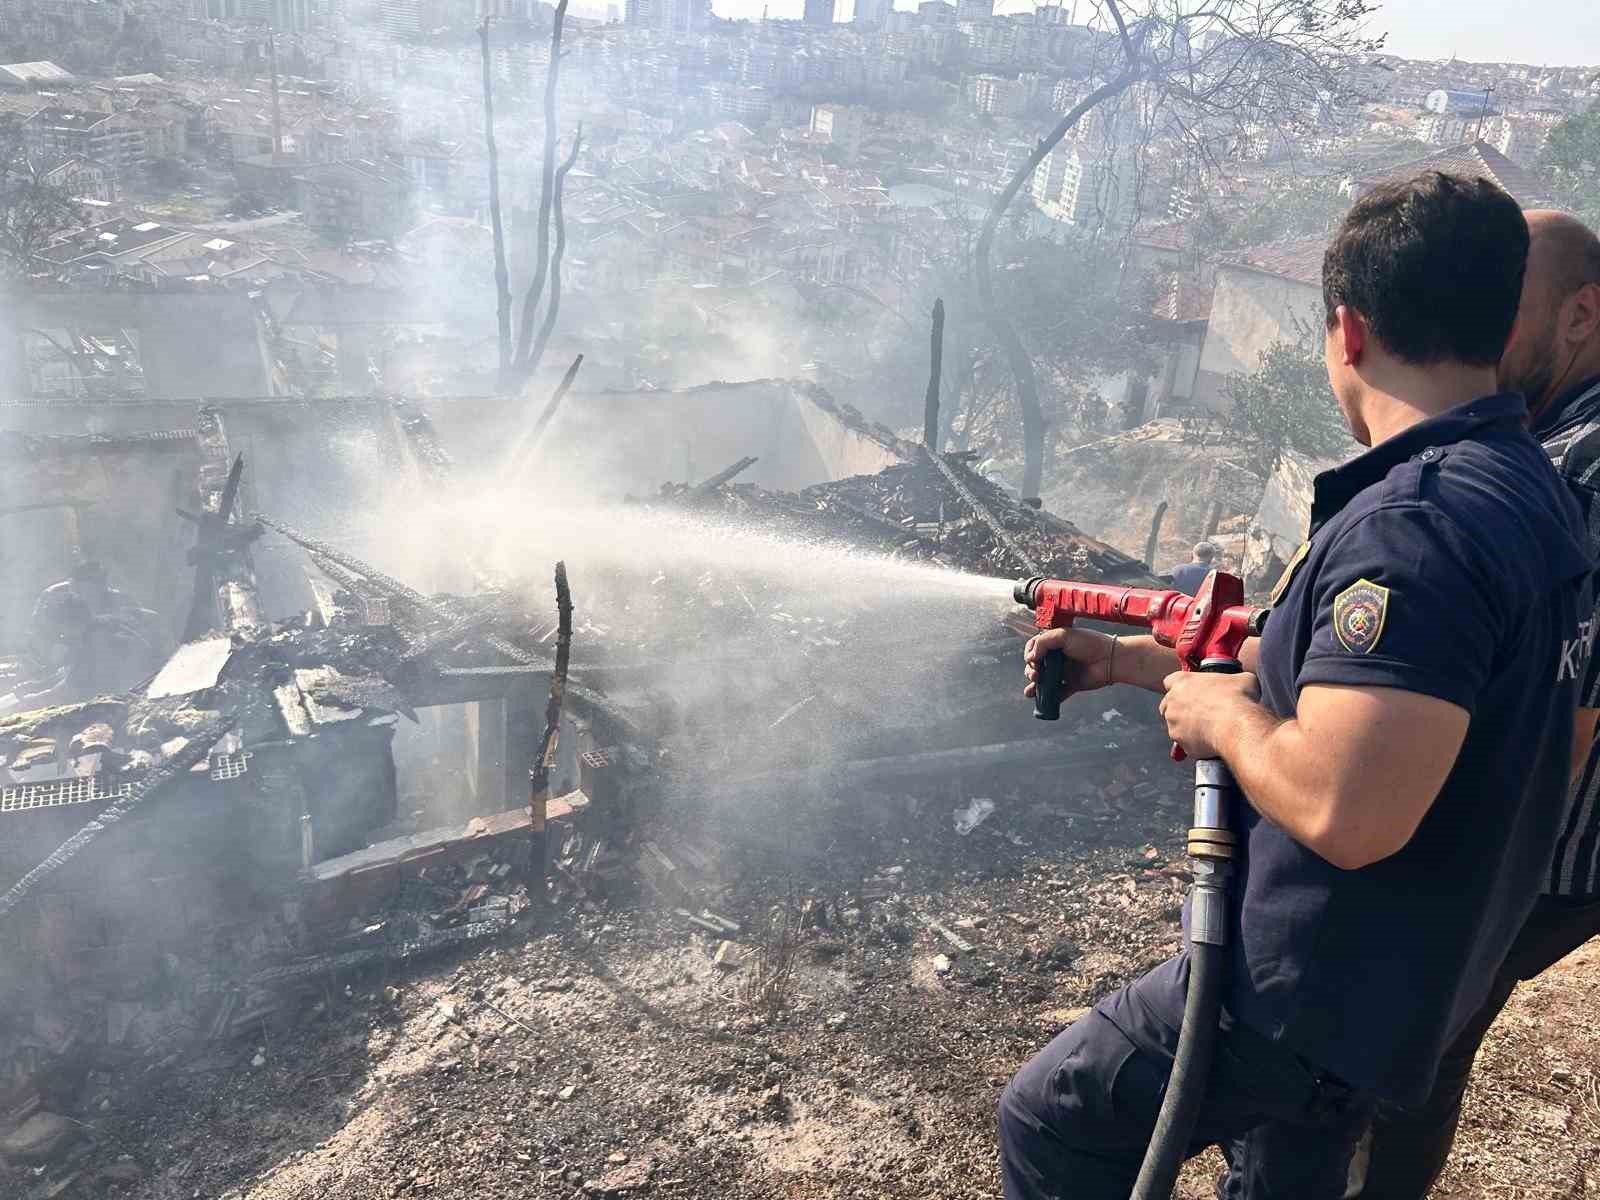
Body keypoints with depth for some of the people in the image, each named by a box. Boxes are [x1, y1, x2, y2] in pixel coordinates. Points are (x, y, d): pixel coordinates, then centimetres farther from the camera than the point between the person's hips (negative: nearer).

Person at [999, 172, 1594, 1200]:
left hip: (1310, 986, -10)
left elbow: (1341, 810, -38)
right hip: (1417, 972, 10)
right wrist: (1127, 661, 13)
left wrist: (1221, 712, -18)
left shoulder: (1418, 520, -30)